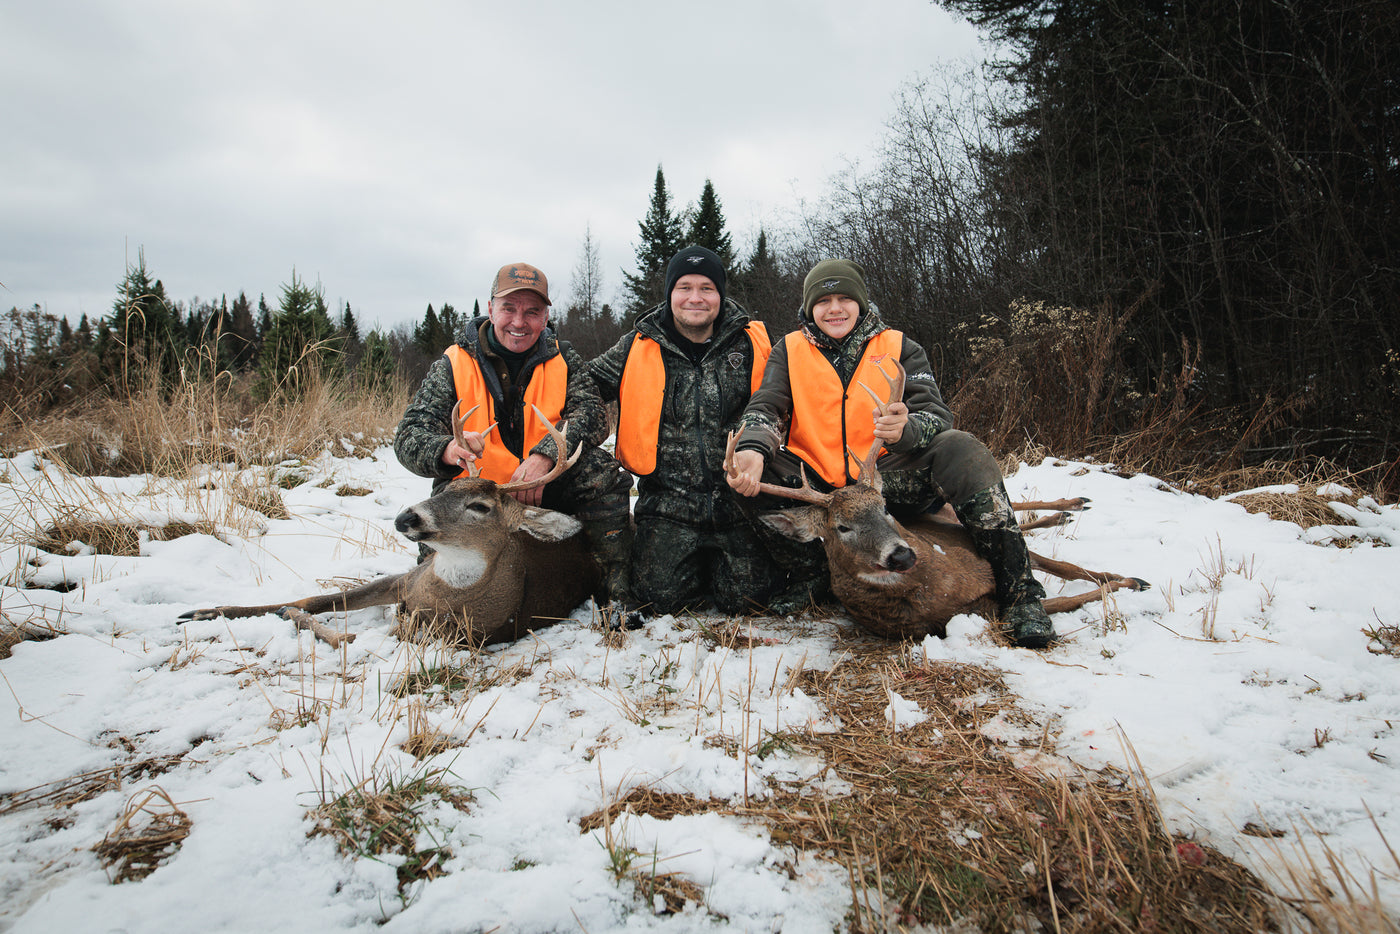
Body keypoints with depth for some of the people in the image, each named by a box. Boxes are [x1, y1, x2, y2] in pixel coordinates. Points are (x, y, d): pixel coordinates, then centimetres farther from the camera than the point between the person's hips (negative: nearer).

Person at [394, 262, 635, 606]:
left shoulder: (562, 358, 2)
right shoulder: (454, 364, -3)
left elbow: (591, 413, -14)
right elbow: (410, 436, -12)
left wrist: (545, 455, -33)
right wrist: (447, 449, -37)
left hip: (546, 491, 2)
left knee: (600, 470, -26)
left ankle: (618, 590, -17)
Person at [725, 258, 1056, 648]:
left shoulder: (899, 349, 7)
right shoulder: (790, 350, 10)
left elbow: (937, 418, -5)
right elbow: (765, 407, -5)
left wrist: (905, 430, -32)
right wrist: (752, 449, -30)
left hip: (892, 484, -1)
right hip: (818, 492, 1)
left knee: (961, 449, -28)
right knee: (754, 465, -23)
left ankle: (1018, 591, -19)